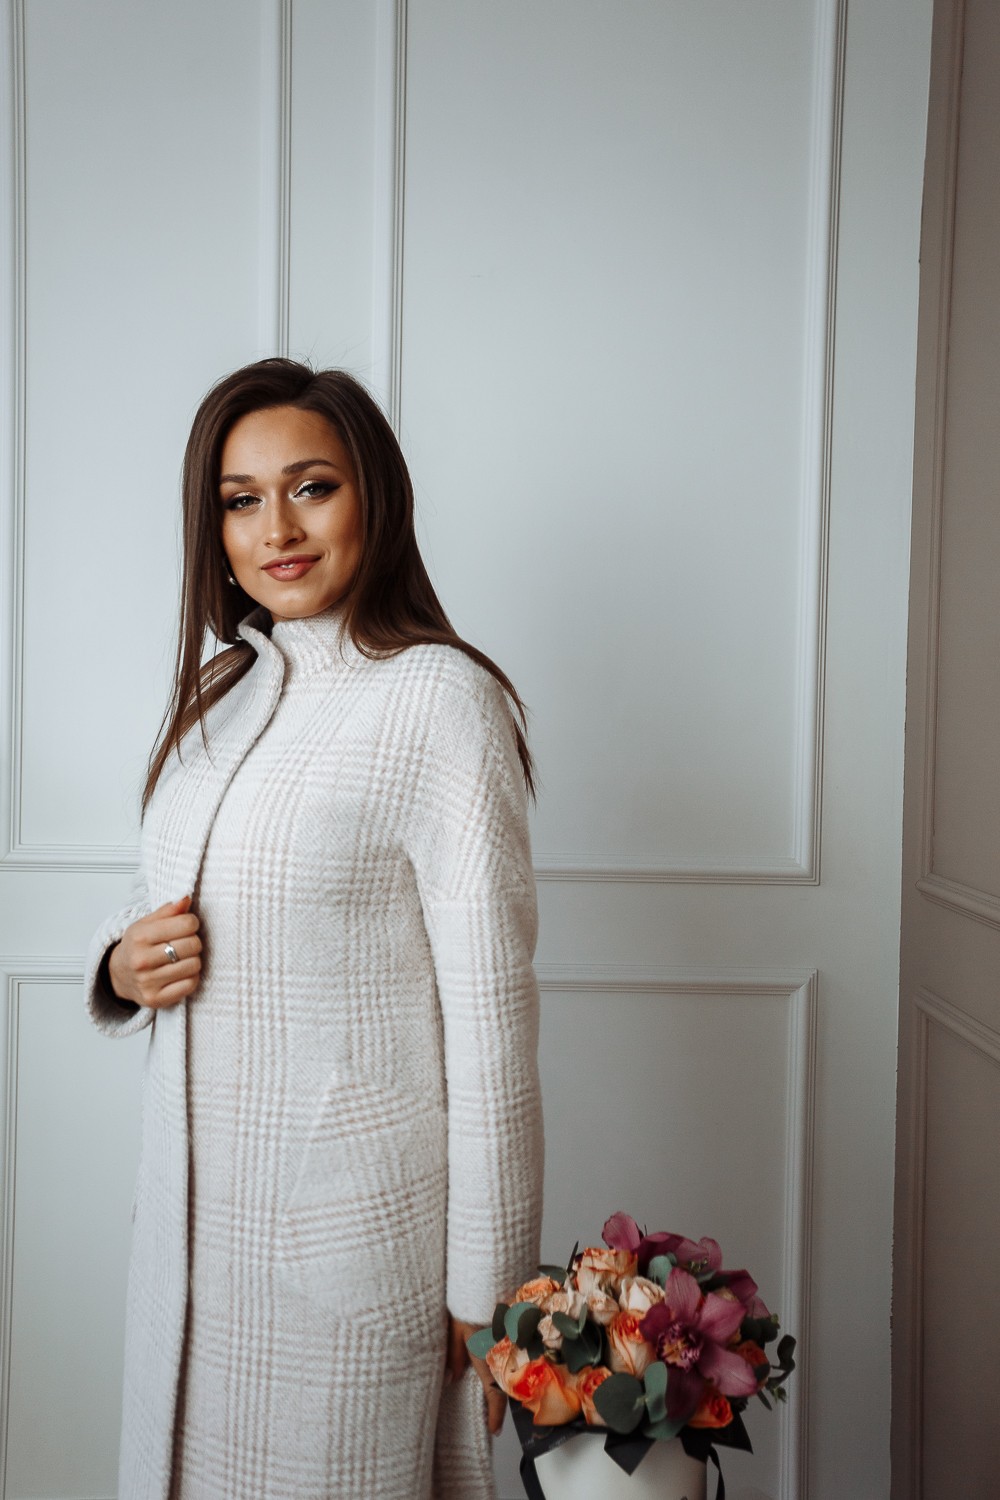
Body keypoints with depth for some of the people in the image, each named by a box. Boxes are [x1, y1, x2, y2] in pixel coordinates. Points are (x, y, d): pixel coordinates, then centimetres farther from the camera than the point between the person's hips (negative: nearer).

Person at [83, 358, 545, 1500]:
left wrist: (486, 1290, -14)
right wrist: (123, 961, -6)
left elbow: (489, 1009, -17)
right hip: (191, 1201, 7)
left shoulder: (439, 699, -16)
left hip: (350, 1221, -7)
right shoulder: (224, 691, 7)